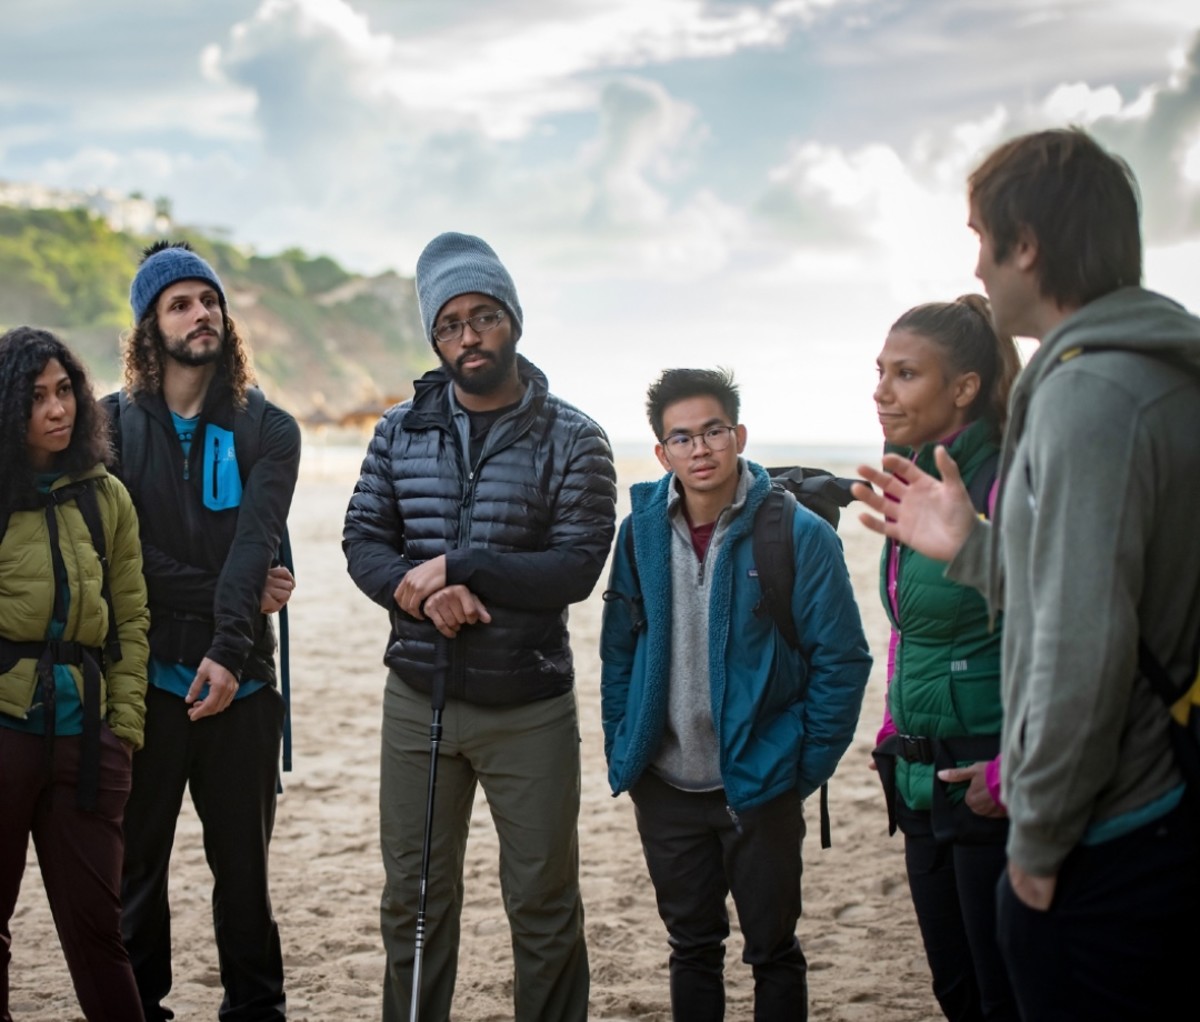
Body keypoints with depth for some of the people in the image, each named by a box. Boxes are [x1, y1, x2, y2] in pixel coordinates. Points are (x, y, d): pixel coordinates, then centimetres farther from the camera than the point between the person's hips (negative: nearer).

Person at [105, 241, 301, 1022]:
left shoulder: (267, 430, 5)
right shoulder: (114, 424, 5)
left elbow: (255, 548, -10)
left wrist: (230, 649, -24)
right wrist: (236, 596, -12)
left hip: (240, 681, 0)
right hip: (144, 679, 0)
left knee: (244, 863, 8)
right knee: (138, 862, 7)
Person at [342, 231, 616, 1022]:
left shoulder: (572, 439, -5)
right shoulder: (402, 430, 5)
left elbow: (578, 567, -13)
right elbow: (363, 538, 4)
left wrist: (458, 565, -17)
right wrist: (417, 591, -16)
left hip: (529, 709, -3)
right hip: (418, 697, 3)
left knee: (544, 903, 8)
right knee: (414, 896, 13)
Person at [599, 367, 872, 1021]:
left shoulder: (799, 535, -12)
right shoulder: (642, 532, -1)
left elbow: (842, 661, -9)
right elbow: (618, 650, 8)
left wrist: (808, 765, -9)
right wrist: (621, 751, 3)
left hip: (759, 788, -3)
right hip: (665, 788, 3)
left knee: (773, 951, 11)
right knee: (691, 947, 17)